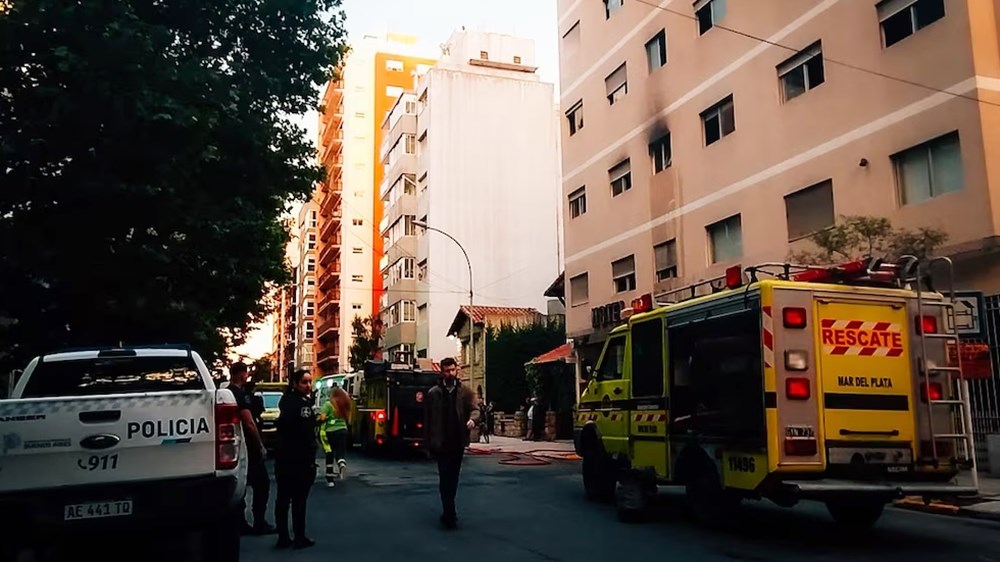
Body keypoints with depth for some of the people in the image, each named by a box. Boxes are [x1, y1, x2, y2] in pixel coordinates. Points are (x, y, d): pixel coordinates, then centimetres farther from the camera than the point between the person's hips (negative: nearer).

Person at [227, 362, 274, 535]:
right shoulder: (241, 394, -16)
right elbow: (249, 423, -22)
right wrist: (261, 446, -14)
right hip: (248, 447, -9)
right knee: (262, 483, -1)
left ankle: (240, 523, 15)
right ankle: (259, 523, -1)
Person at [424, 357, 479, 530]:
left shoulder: (465, 391, 6)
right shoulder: (433, 393, 1)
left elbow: (474, 409, -2)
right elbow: (427, 419, 2)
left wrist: (472, 419, -26)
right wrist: (430, 442, -1)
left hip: (458, 441, 3)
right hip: (440, 442, -3)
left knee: (453, 477, 14)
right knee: (445, 477, -6)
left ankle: (448, 510, 29)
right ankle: (449, 515, -6)